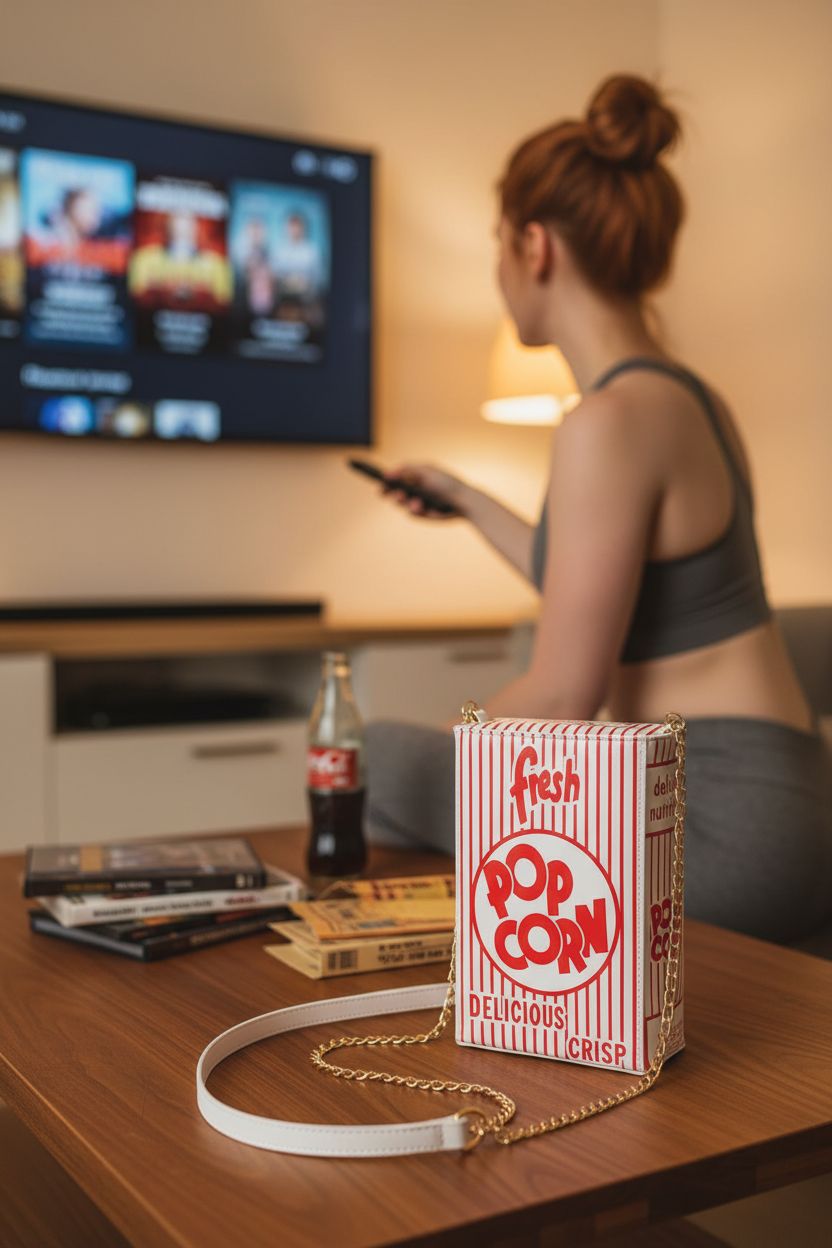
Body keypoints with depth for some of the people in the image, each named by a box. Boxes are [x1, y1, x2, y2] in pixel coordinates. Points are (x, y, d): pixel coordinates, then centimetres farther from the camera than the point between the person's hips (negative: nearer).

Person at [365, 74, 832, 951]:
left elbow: (563, 697, -17)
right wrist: (468, 504, 32)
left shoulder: (610, 420, -19)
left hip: (718, 829, -9)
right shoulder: (688, 398, 10)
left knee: (373, 763, -2)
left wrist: (443, 749, 3)